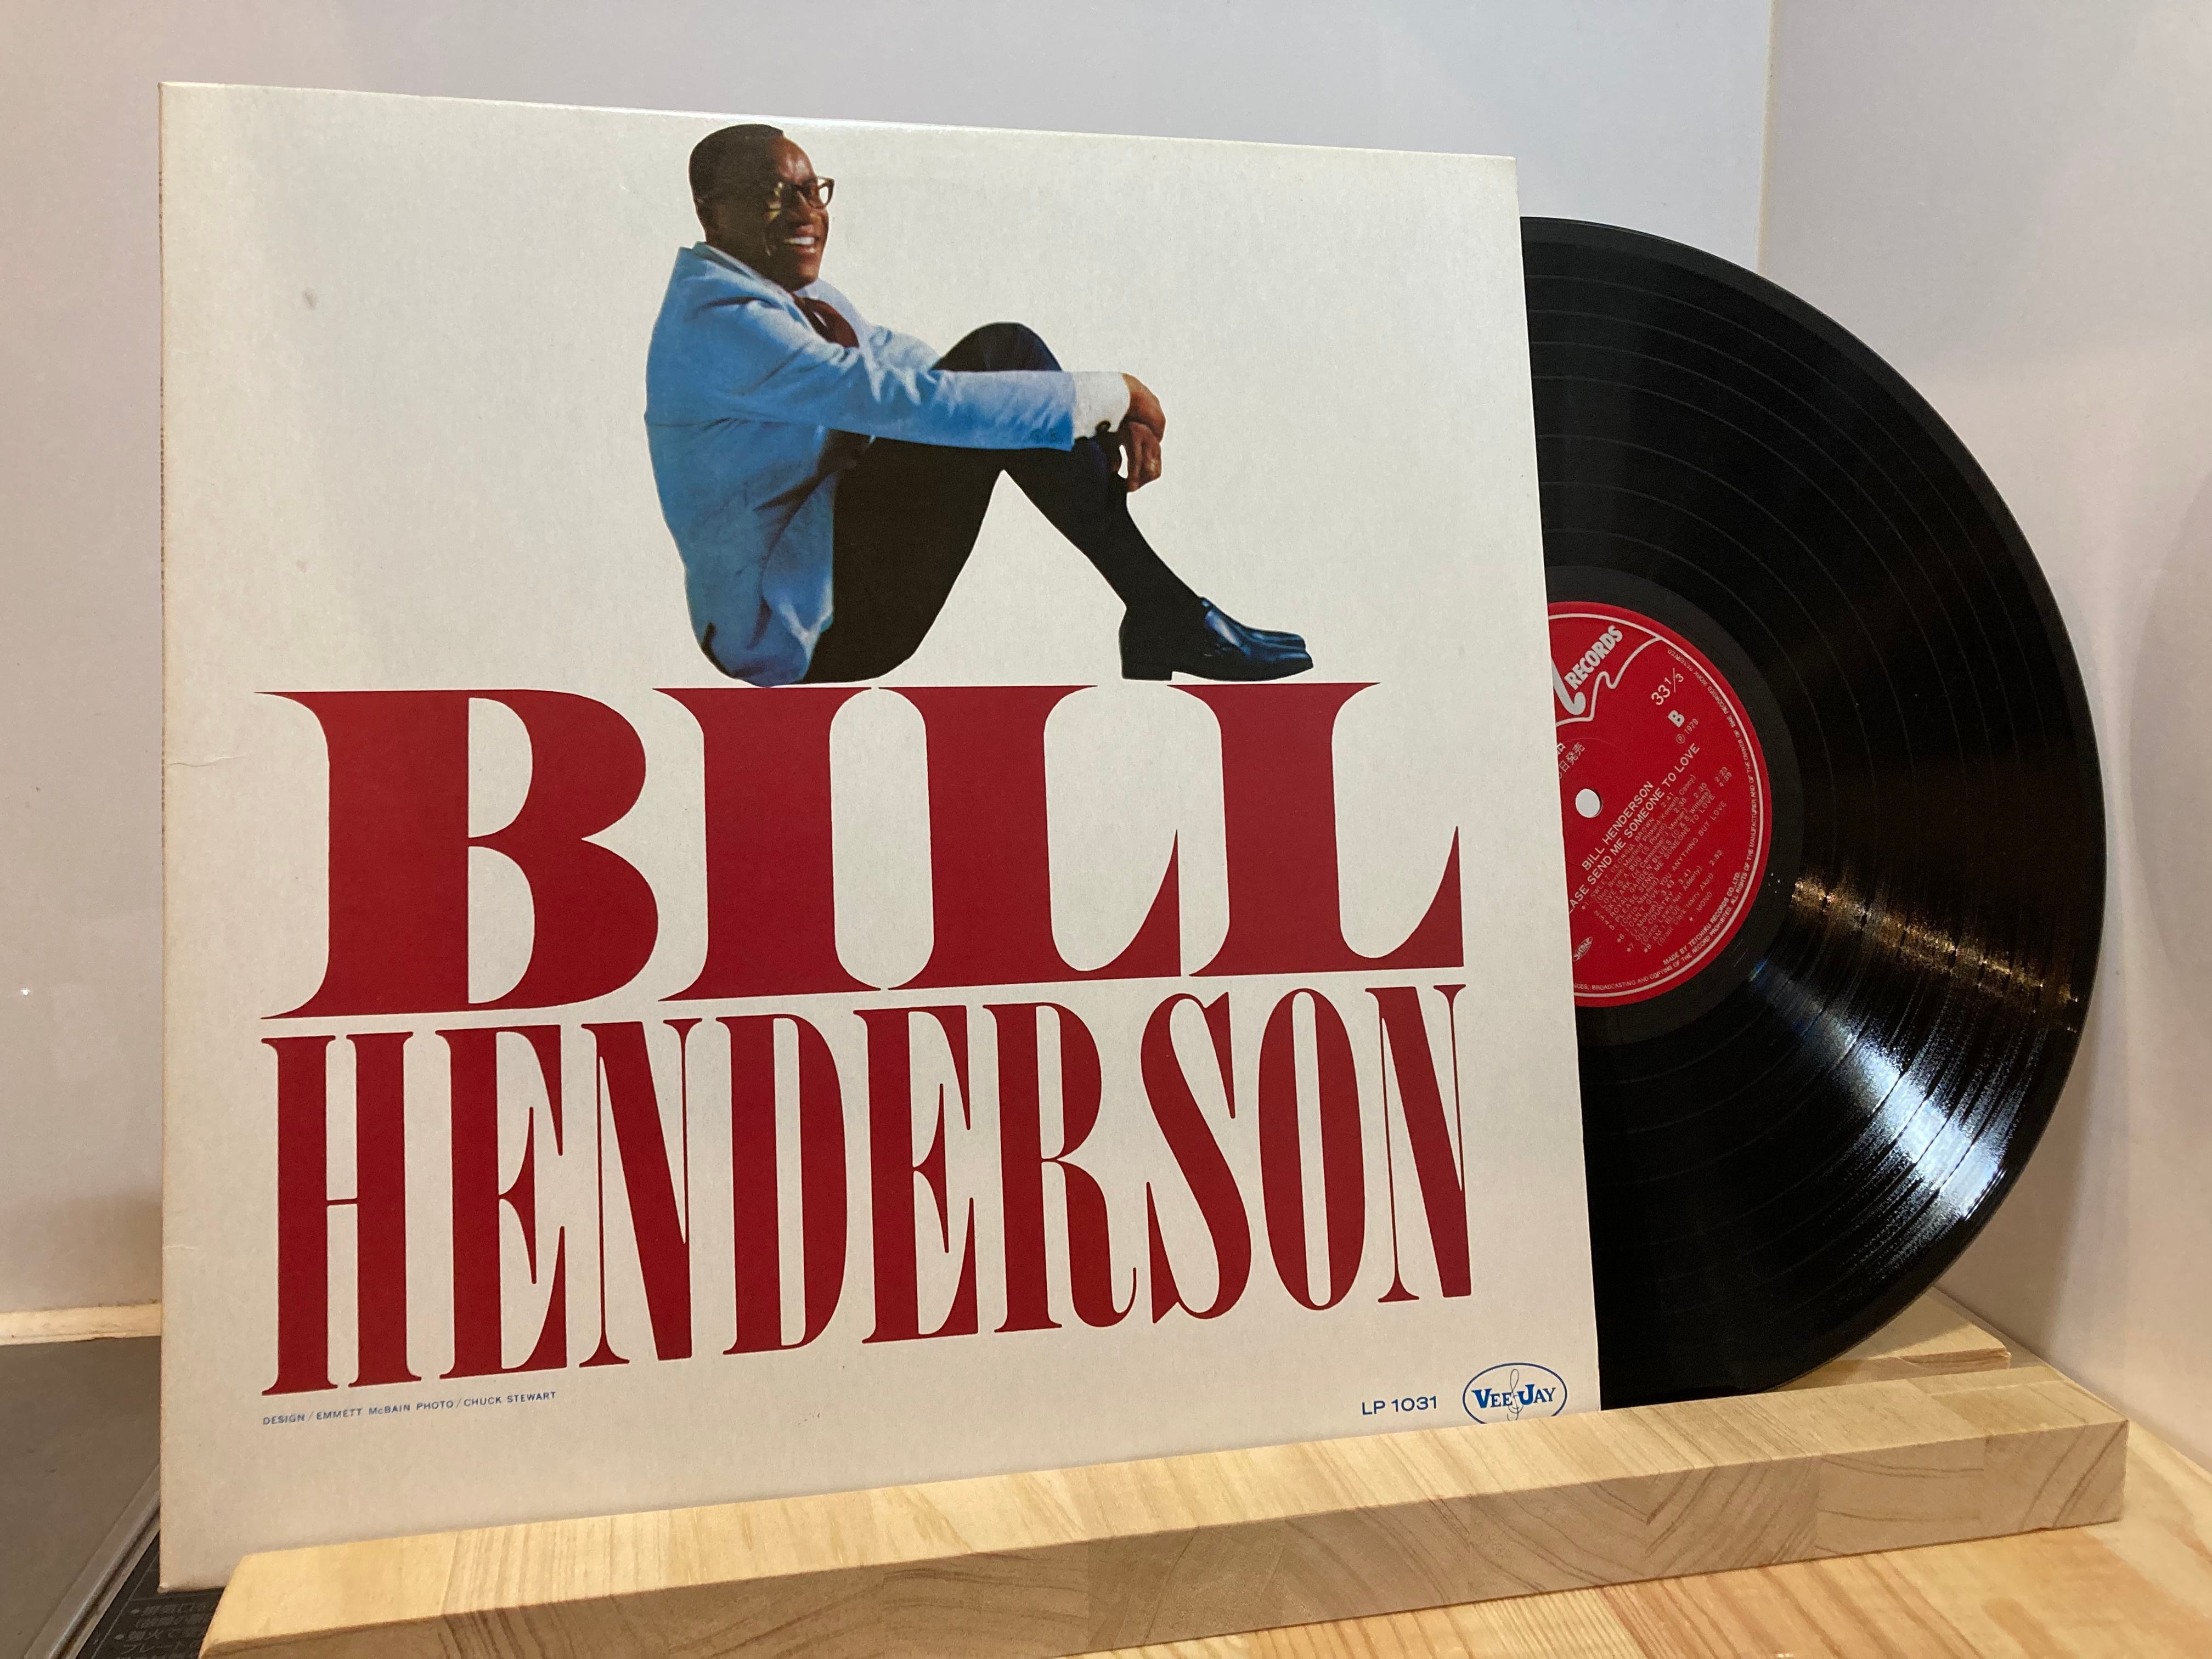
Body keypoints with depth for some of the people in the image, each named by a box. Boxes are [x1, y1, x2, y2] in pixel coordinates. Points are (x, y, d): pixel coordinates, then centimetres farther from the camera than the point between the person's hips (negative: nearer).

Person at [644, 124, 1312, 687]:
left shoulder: (798, 298, 15)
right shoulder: (721, 322, -17)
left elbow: (920, 366, 8)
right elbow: (911, 399, -27)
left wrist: (1108, 415, -8)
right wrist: (1106, 397, -21)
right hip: (795, 632, -9)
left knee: (1003, 356, -3)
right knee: (998, 352, -18)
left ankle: (1156, 615, -9)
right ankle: (1166, 617, -16)